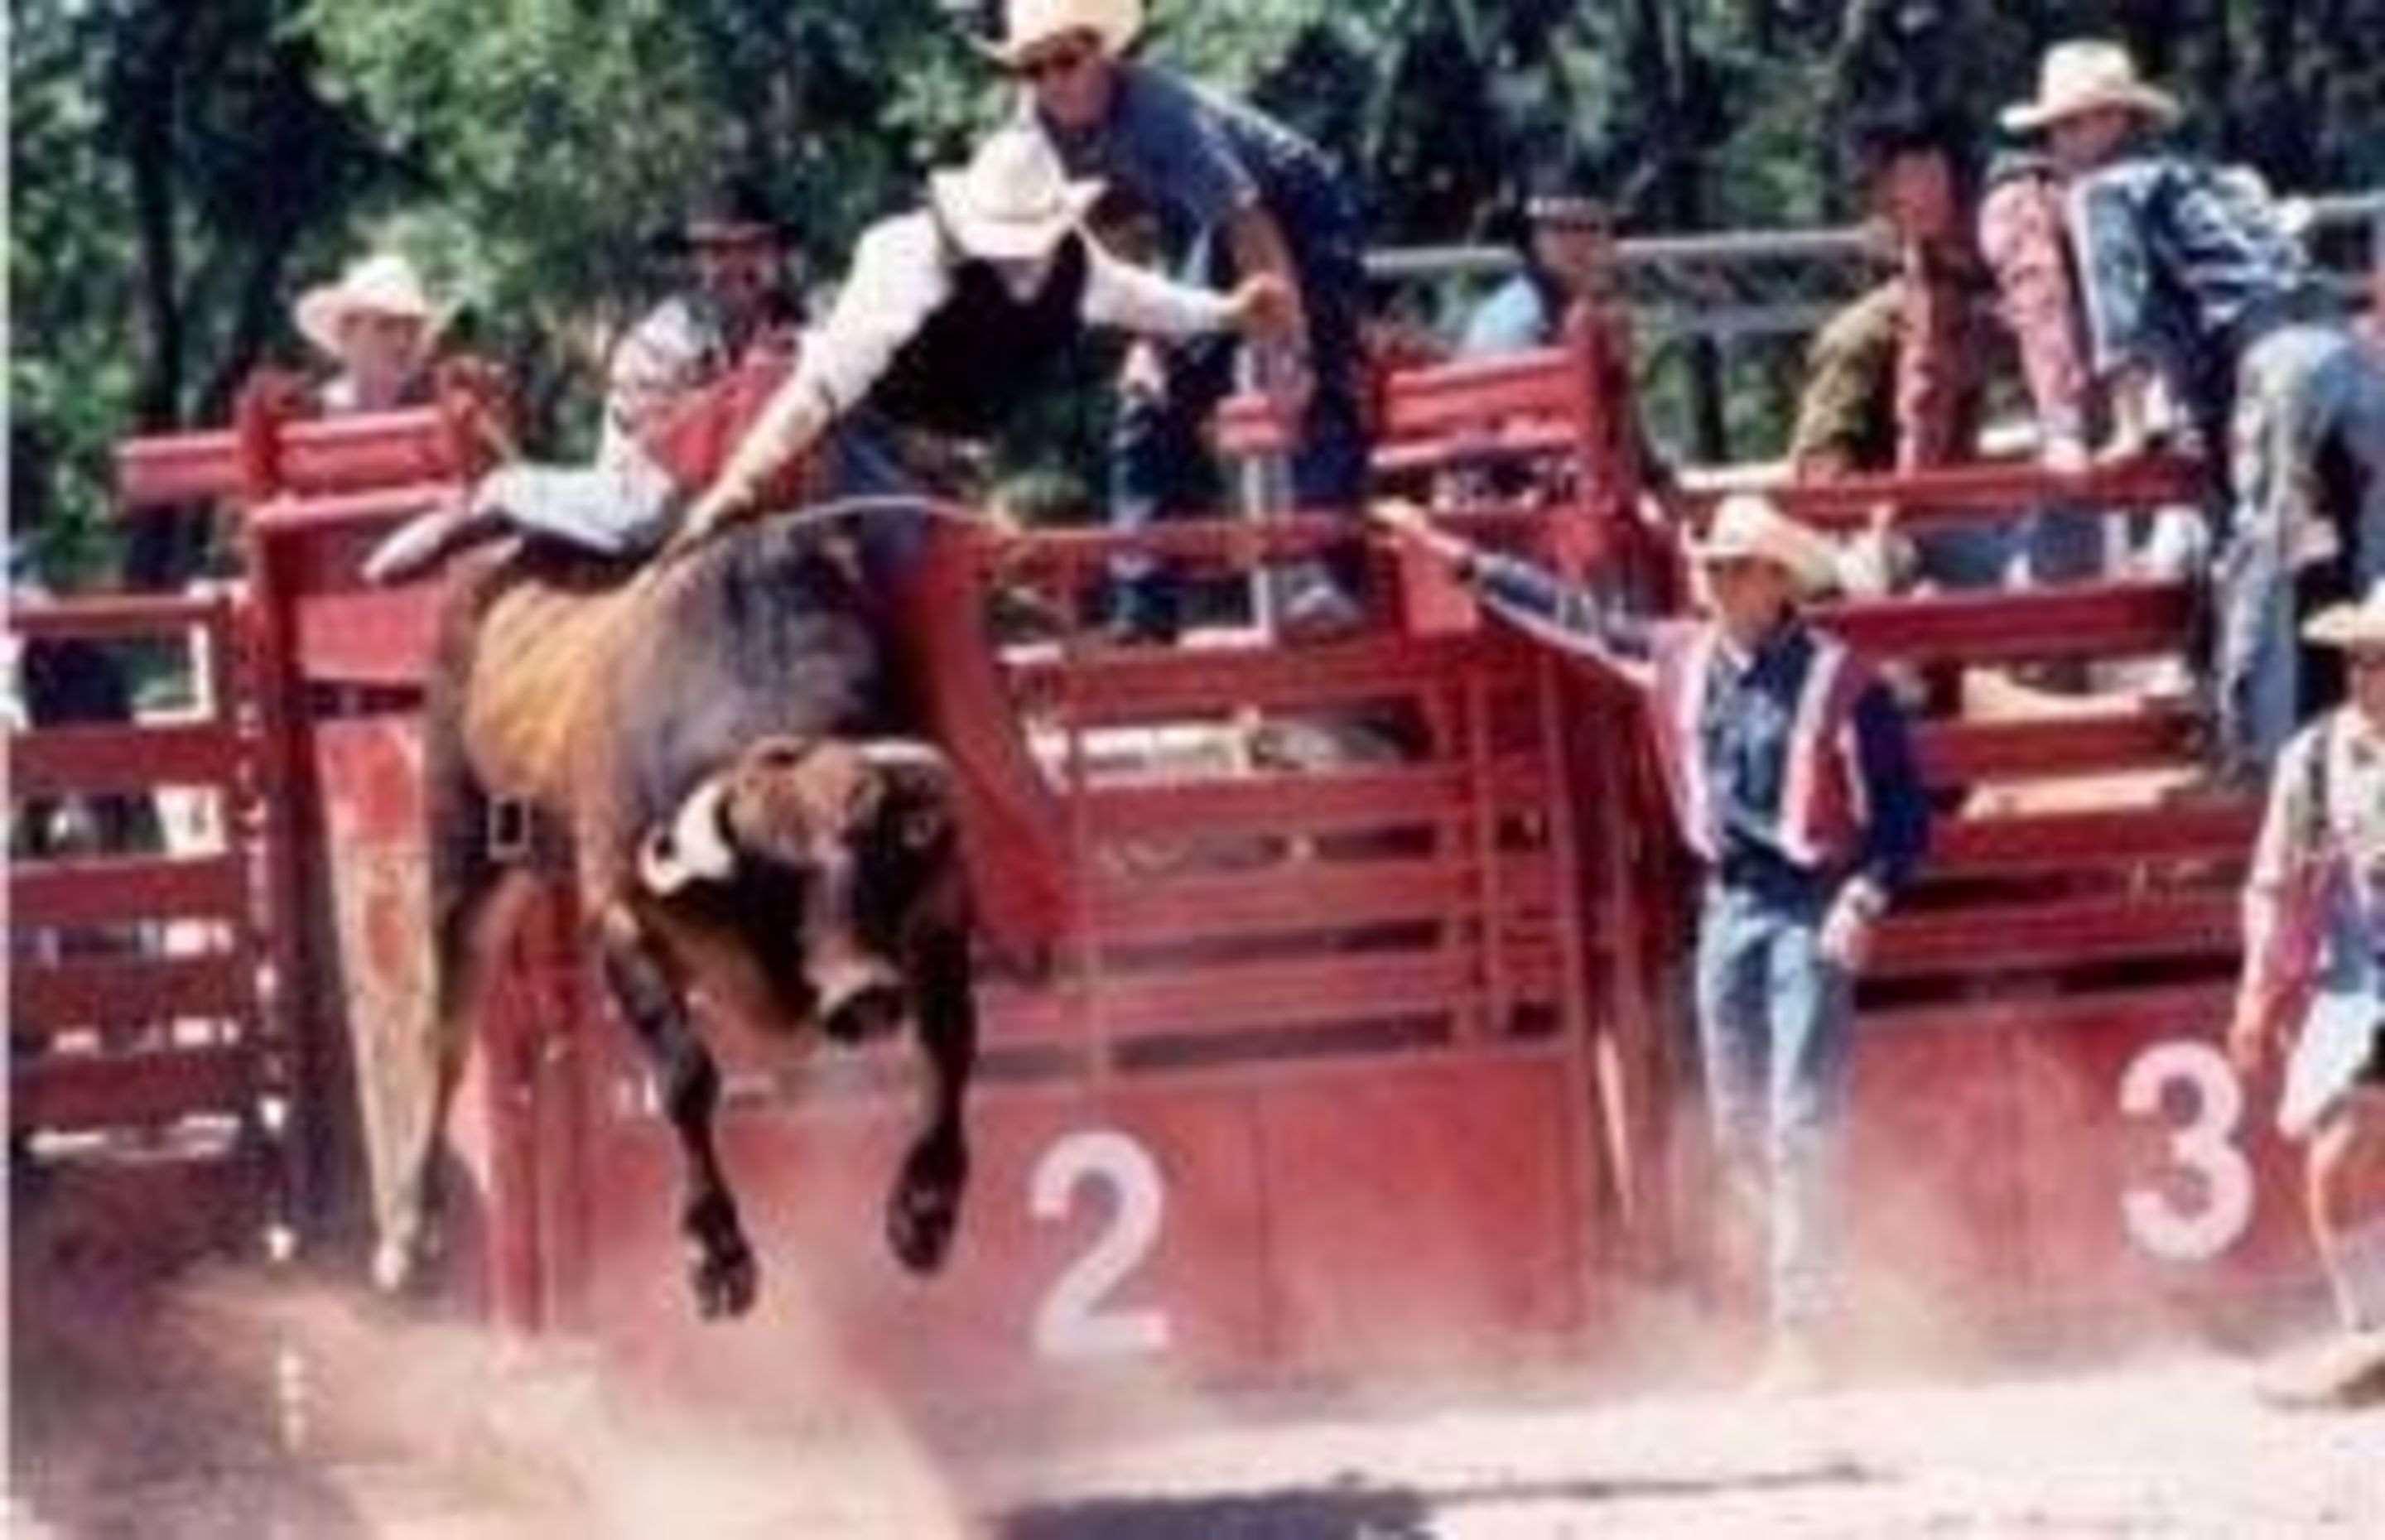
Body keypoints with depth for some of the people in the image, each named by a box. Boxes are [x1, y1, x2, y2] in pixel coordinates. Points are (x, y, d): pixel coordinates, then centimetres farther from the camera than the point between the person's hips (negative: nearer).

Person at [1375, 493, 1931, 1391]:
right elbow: (1573, 617, 16)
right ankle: (1779, 1299, 22)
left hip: (1811, 908, -6)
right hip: (1729, 904, 6)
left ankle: (1803, 1335, -7)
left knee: (1801, 1124, -9)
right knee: (1740, 1129, 9)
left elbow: (1904, 817, -8)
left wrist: (1866, 902, -21)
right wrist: (1460, 561, 17)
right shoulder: (1682, 660, 6)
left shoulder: (1840, 684, -11)